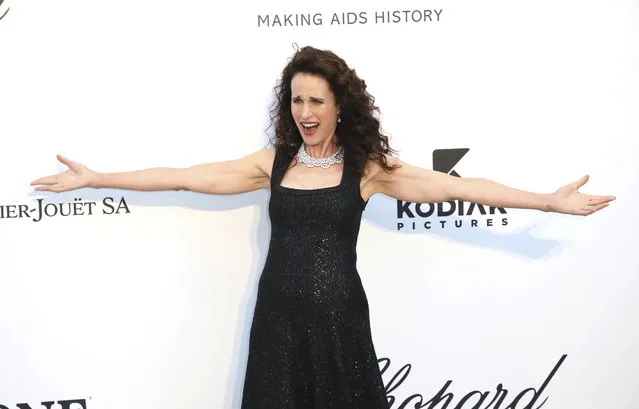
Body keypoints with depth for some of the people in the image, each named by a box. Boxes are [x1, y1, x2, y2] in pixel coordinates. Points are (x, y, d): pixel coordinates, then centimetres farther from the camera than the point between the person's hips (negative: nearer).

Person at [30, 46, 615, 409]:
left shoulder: (368, 168, -3)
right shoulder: (273, 163, 3)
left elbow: (459, 187, -7)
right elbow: (183, 177, 4)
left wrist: (549, 202, -12)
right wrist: (93, 179, 3)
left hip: (338, 318, -2)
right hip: (278, 317, 2)